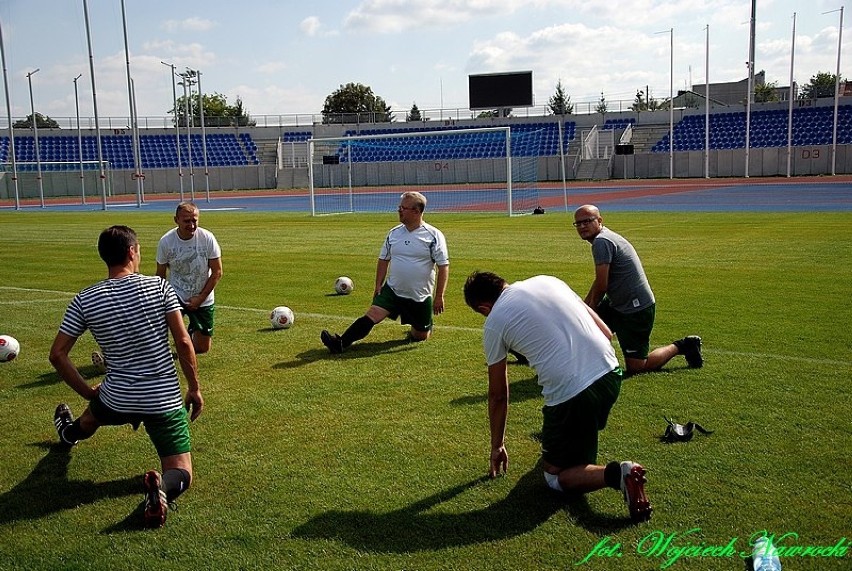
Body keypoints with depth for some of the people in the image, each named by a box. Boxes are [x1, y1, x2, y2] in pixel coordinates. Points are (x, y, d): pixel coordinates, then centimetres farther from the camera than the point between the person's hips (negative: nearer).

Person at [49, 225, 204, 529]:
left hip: (116, 400, 3)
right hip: (165, 401, -3)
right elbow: (183, 342, -11)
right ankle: (162, 485, -29)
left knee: (94, 411, 40)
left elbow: (57, 354, -1)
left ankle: (70, 433, 71)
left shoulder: (84, 300, -4)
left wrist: (88, 392, 10)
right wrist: (195, 388, 0)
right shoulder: (160, 287, -9)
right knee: (181, 474, 4)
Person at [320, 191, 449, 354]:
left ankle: (426, 327, 40)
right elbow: (383, 260, 13)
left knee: (420, 337, 7)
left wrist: (439, 296, -14)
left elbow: (443, 266, -11)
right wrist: (378, 285, 5)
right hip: (392, 291, 3)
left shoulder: (434, 235, -11)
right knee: (371, 315, -17)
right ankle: (340, 343, -23)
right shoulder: (394, 233, 3)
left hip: (421, 297, -3)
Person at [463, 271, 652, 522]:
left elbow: (498, 395, 12)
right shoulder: (547, 281, 16)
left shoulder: (494, 324, 3)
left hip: (571, 394, -7)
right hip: (611, 372, 7)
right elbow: (606, 332, 15)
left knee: (555, 476, 12)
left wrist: (497, 447, 24)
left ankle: (616, 474, -11)